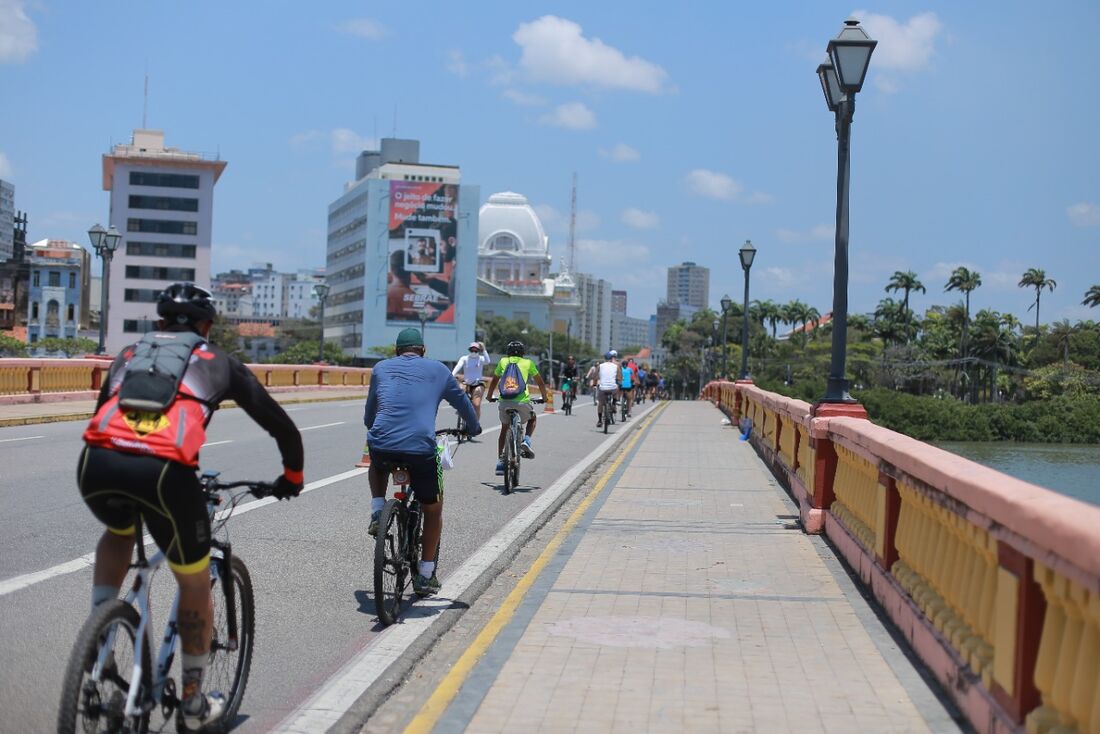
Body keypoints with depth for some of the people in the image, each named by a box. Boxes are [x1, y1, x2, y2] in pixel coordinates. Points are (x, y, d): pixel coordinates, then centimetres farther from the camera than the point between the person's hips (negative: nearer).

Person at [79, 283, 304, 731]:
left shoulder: (130, 353, 32)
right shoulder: (216, 361, 25)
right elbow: (278, 421, 28)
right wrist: (292, 474, 45)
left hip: (97, 462, 3)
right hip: (164, 472, -3)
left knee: (118, 533, 39)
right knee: (195, 585, 19)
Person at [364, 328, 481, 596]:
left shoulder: (381, 368, 20)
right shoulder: (437, 370, 17)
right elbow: (462, 401, 31)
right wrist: (474, 428, 50)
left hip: (382, 444, 1)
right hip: (422, 448, -1)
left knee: (377, 466, 40)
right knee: (433, 509, 21)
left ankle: (377, 513, 18)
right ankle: (426, 576, 21)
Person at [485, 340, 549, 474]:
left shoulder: (503, 361, 19)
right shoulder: (528, 362, 17)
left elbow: (494, 380, 25)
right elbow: (540, 382, 25)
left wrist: (490, 396, 40)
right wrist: (545, 397, 40)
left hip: (504, 400, 1)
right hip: (522, 400, -1)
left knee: (504, 429, 20)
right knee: (532, 419, 28)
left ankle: (500, 461, 12)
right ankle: (526, 440, 1)